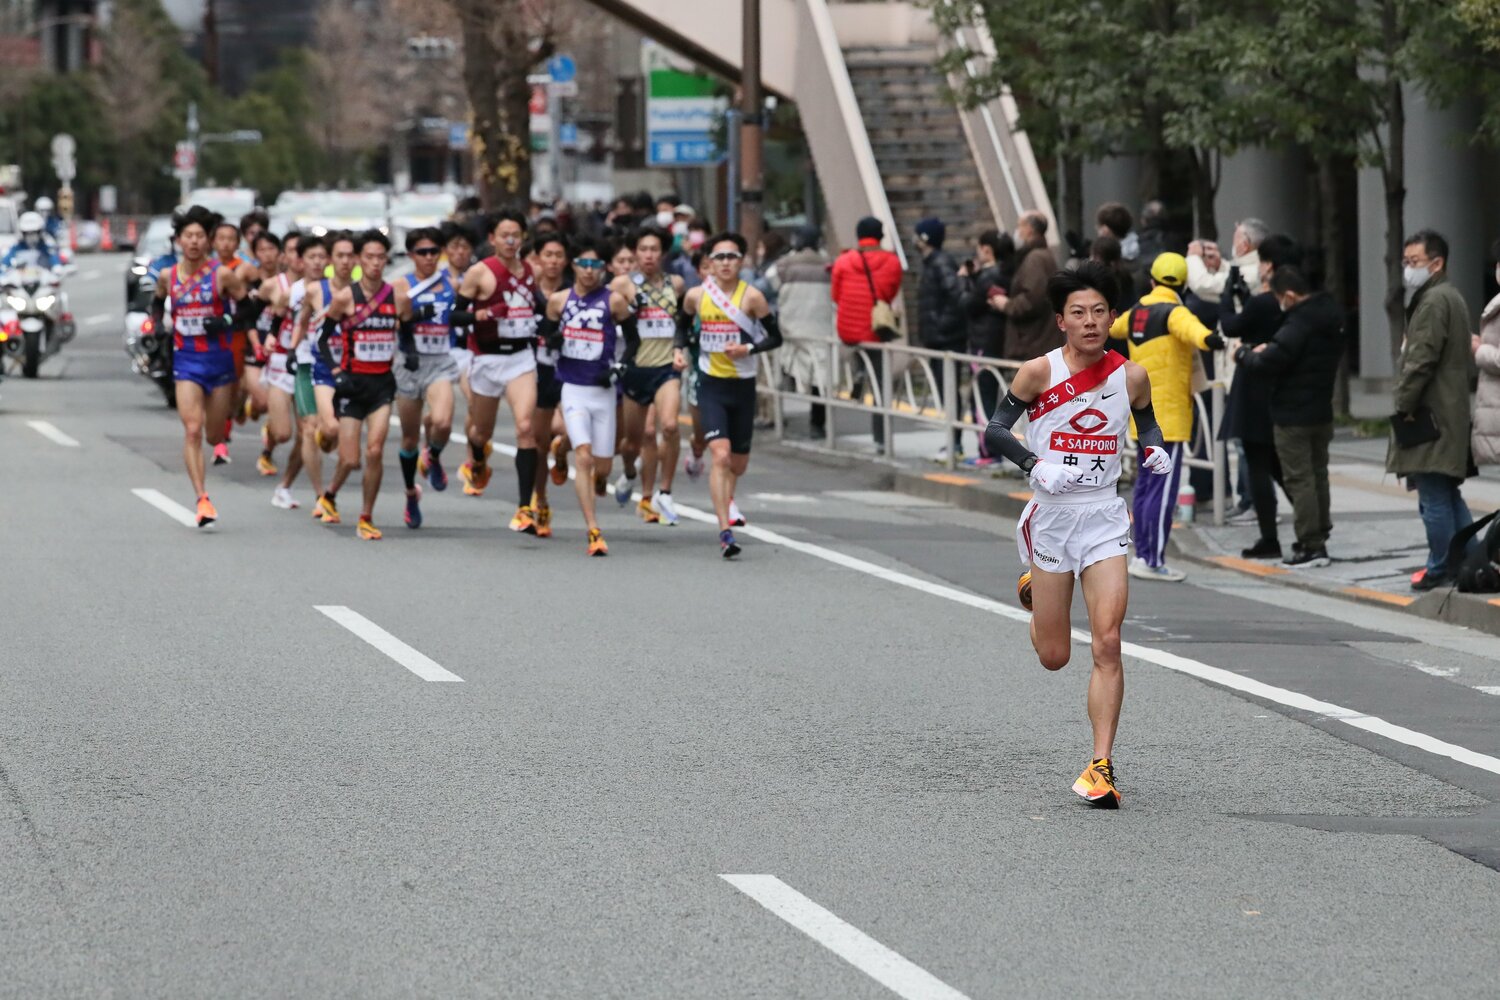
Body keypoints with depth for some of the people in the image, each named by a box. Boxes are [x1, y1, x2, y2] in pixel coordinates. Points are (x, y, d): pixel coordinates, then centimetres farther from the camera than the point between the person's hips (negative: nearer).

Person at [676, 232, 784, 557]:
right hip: (711, 385, -1)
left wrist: (748, 349, -19)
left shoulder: (752, 297, -8)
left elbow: (775, 337, -2)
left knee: (739, 463, 14)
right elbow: (683, 324, 18)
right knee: (721, 455, -19)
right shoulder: (696, 296, -2)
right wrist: (680, 349, 0)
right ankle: (725, 531, -21)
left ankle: (726, 497, 51)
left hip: (743, 386, 1)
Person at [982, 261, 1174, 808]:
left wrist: (1157, 450, -5)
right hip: (1050, 515, -1)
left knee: (1107, 643, -14)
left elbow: (1147, 422, 18)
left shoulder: (1131, 375, -1)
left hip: (1103, 517, 1)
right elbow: (994, 431, -7)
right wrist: (1035, 465, -24)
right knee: (1054, 657, 9)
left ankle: (1102, 765, -10)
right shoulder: (1039, 372, -10)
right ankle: (1035, 589, 45)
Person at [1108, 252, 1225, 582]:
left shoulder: (1137, 311, 12)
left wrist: (1103, 326, 61)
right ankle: (1152, 561, -11)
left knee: (1146, 484, 17)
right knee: (1163, 488, -8)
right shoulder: (1172, 312, -12)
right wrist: (1206, 338, -59)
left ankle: (1143, 555, 22)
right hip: (1168, 414, -9)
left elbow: (1115, 327, 37)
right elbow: (1187, 327, -37)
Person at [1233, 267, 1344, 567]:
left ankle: (1310, 545, -4)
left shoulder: (1298, 324, -23)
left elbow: (1268, 363, -26)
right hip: (1322, 411, 9)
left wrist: (1244, 354, -4)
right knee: (1318, 474, 18)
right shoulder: (1331, 317, 7)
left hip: (1293, 415, -9)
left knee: (1299, 479, -3)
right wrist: (1267, 351, 10)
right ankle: (1319, 536, 26)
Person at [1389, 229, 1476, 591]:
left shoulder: (1433, 302, -14)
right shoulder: (1451, 298, 19)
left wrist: (1405, 405, -15)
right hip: (1450, 415, 11)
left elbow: (1421, 359, -21)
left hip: (1431, 416, -11)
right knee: (1449, 494, 14)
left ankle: (1441, 569, -4)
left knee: (1434, 497, -6)